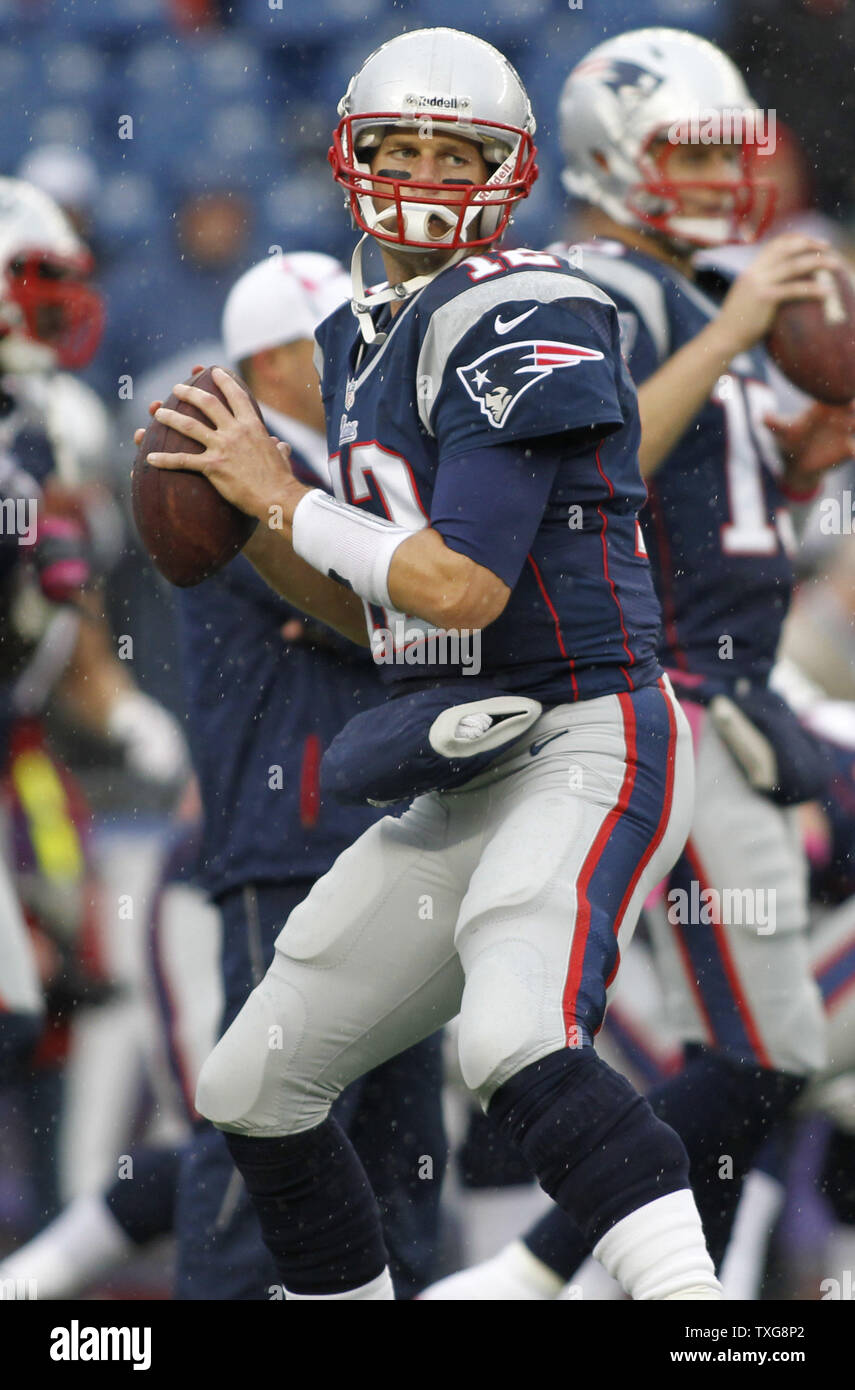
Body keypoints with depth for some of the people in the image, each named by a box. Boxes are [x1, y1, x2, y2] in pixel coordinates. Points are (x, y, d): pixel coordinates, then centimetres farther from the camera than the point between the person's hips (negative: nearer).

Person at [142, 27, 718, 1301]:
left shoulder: (523, 326, -13)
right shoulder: (367, 344, 15)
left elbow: (462, 589, -22)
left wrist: (282, 496, -10)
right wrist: (252, 534, 3)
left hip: (588, 747, -9)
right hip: (459, 787, 9)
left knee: (516, 1043, -35)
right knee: (254, 1091, 13)